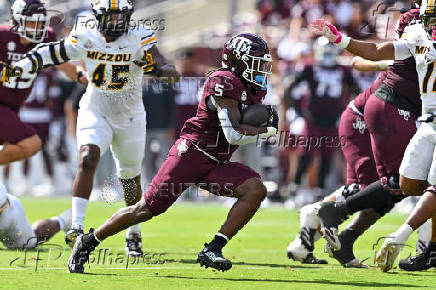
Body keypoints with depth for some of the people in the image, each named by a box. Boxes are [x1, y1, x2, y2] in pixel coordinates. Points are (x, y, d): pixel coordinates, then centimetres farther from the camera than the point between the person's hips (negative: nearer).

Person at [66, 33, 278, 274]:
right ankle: (88, 241, 12)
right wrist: (266, 131, -12)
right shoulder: (225, 82, -15)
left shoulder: (256, 89, 12)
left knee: (256, 190, -16)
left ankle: (212, 250, -17)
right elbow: (233, 134, -23)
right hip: (191, 152, -8)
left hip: (216, 164, 8)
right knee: (147, 209, -5)